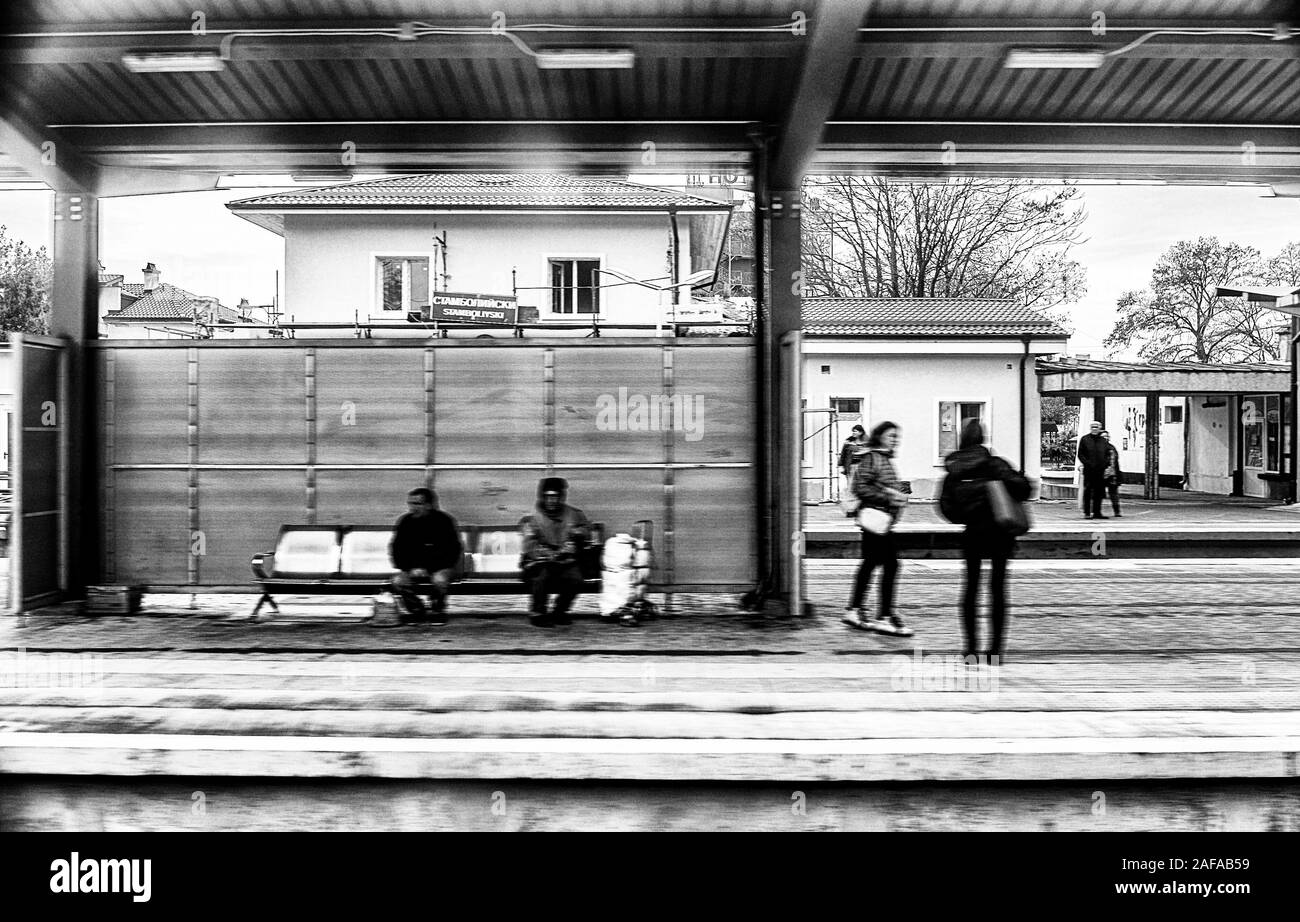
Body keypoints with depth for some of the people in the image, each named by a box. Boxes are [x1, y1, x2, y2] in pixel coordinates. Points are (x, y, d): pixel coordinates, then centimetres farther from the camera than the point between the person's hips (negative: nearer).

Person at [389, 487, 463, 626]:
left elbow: (452, 551, -11)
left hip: (441, 567, -4)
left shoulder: (444, 521, -10)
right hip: (412, 569, 4)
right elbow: (396, 549, 6)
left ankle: (437, 612, -7)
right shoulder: (405, 522, 1)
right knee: (398, 581, -24)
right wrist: (410, 568, -12)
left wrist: (427, 569, -18)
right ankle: (417, 611, 0)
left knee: (439, 580, -35)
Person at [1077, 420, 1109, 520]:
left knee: (1099, 492, 6)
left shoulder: (1104, 441, 13)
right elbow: (1080, 454, 1)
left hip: (1100, 470, 3)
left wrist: (1105, 467, 3)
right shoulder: (1084, 439, 3)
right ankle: (1087, 512, 1)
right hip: (1089, 470, -3)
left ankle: (1097, 512, 14)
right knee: (1088, 491, -3)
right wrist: (1087, 463, -12)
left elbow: (1107, 456, 15)